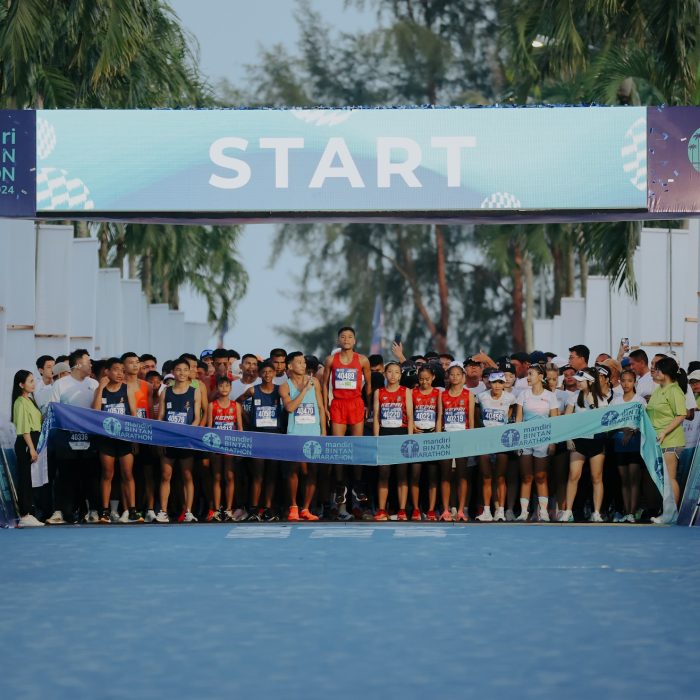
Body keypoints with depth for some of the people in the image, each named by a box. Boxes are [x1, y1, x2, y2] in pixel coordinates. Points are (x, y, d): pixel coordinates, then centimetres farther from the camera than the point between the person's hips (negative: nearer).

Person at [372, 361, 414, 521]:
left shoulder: (406, 392, 5)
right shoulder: (379, 393, 8)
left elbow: (410, 417, 2)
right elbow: (376, 417, 7)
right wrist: (376, 438, -1)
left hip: (401, 434, -1)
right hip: (384, 434, 1)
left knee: (402, 473, 0)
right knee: (383, 473, 0)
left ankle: (402, 511, 0)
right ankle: (381, 511, 1)